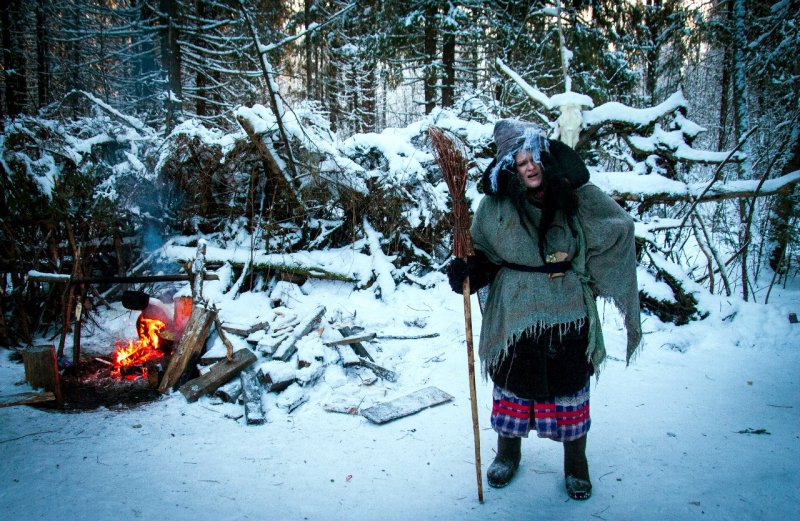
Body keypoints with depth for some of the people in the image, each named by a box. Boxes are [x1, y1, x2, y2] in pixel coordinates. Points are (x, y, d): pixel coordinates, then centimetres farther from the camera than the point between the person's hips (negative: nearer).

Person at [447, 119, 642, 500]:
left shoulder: (577, 197, -8)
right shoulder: (497, 204, -5)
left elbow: (619, 230, 2)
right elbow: (484, 254, 4)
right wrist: (468, 272, -15)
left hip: (567, 315, 0)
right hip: (514, 316, 1)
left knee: (569, 385, 11)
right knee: (512, 383, 14)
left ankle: (575, 464, 34)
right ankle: (508, 453, 39)